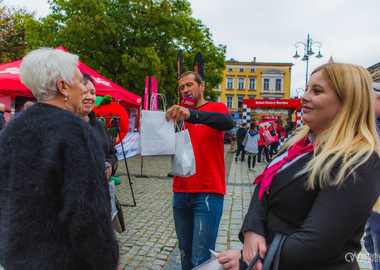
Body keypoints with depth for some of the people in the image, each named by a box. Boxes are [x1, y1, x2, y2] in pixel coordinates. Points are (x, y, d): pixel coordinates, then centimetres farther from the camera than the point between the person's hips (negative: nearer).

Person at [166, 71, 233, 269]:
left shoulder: (216, 108, 1)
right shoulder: (179, 114, 15)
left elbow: (228, 122, -22)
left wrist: (190, 114, -37)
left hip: (208, 193, -5)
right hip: (181, 192, 5)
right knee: (185, 251, 14)